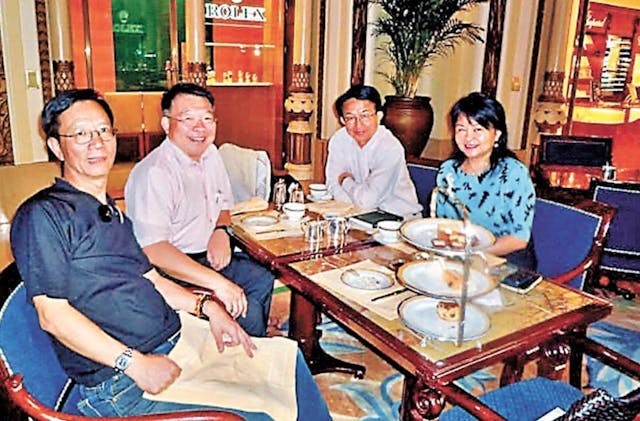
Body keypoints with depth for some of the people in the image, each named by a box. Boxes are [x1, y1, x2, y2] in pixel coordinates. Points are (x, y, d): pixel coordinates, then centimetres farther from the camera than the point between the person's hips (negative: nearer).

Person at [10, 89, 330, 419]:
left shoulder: (113, 212, 18)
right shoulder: (42, 214, -8)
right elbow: (53, 314, -15)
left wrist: (206, 306, 4)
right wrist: (135, 364, -21)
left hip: (177, 340, 9)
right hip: (119, 385, -8)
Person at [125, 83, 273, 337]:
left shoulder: (210, 154, 5)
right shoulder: (153, 174, -24)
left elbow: (223, 202, 20)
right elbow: (152, 250, -33)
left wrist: (221, 230, -3)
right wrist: (217, 282, -35)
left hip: (208, 257, 9)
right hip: (170, 270, -9)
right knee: (246, 310, -20)